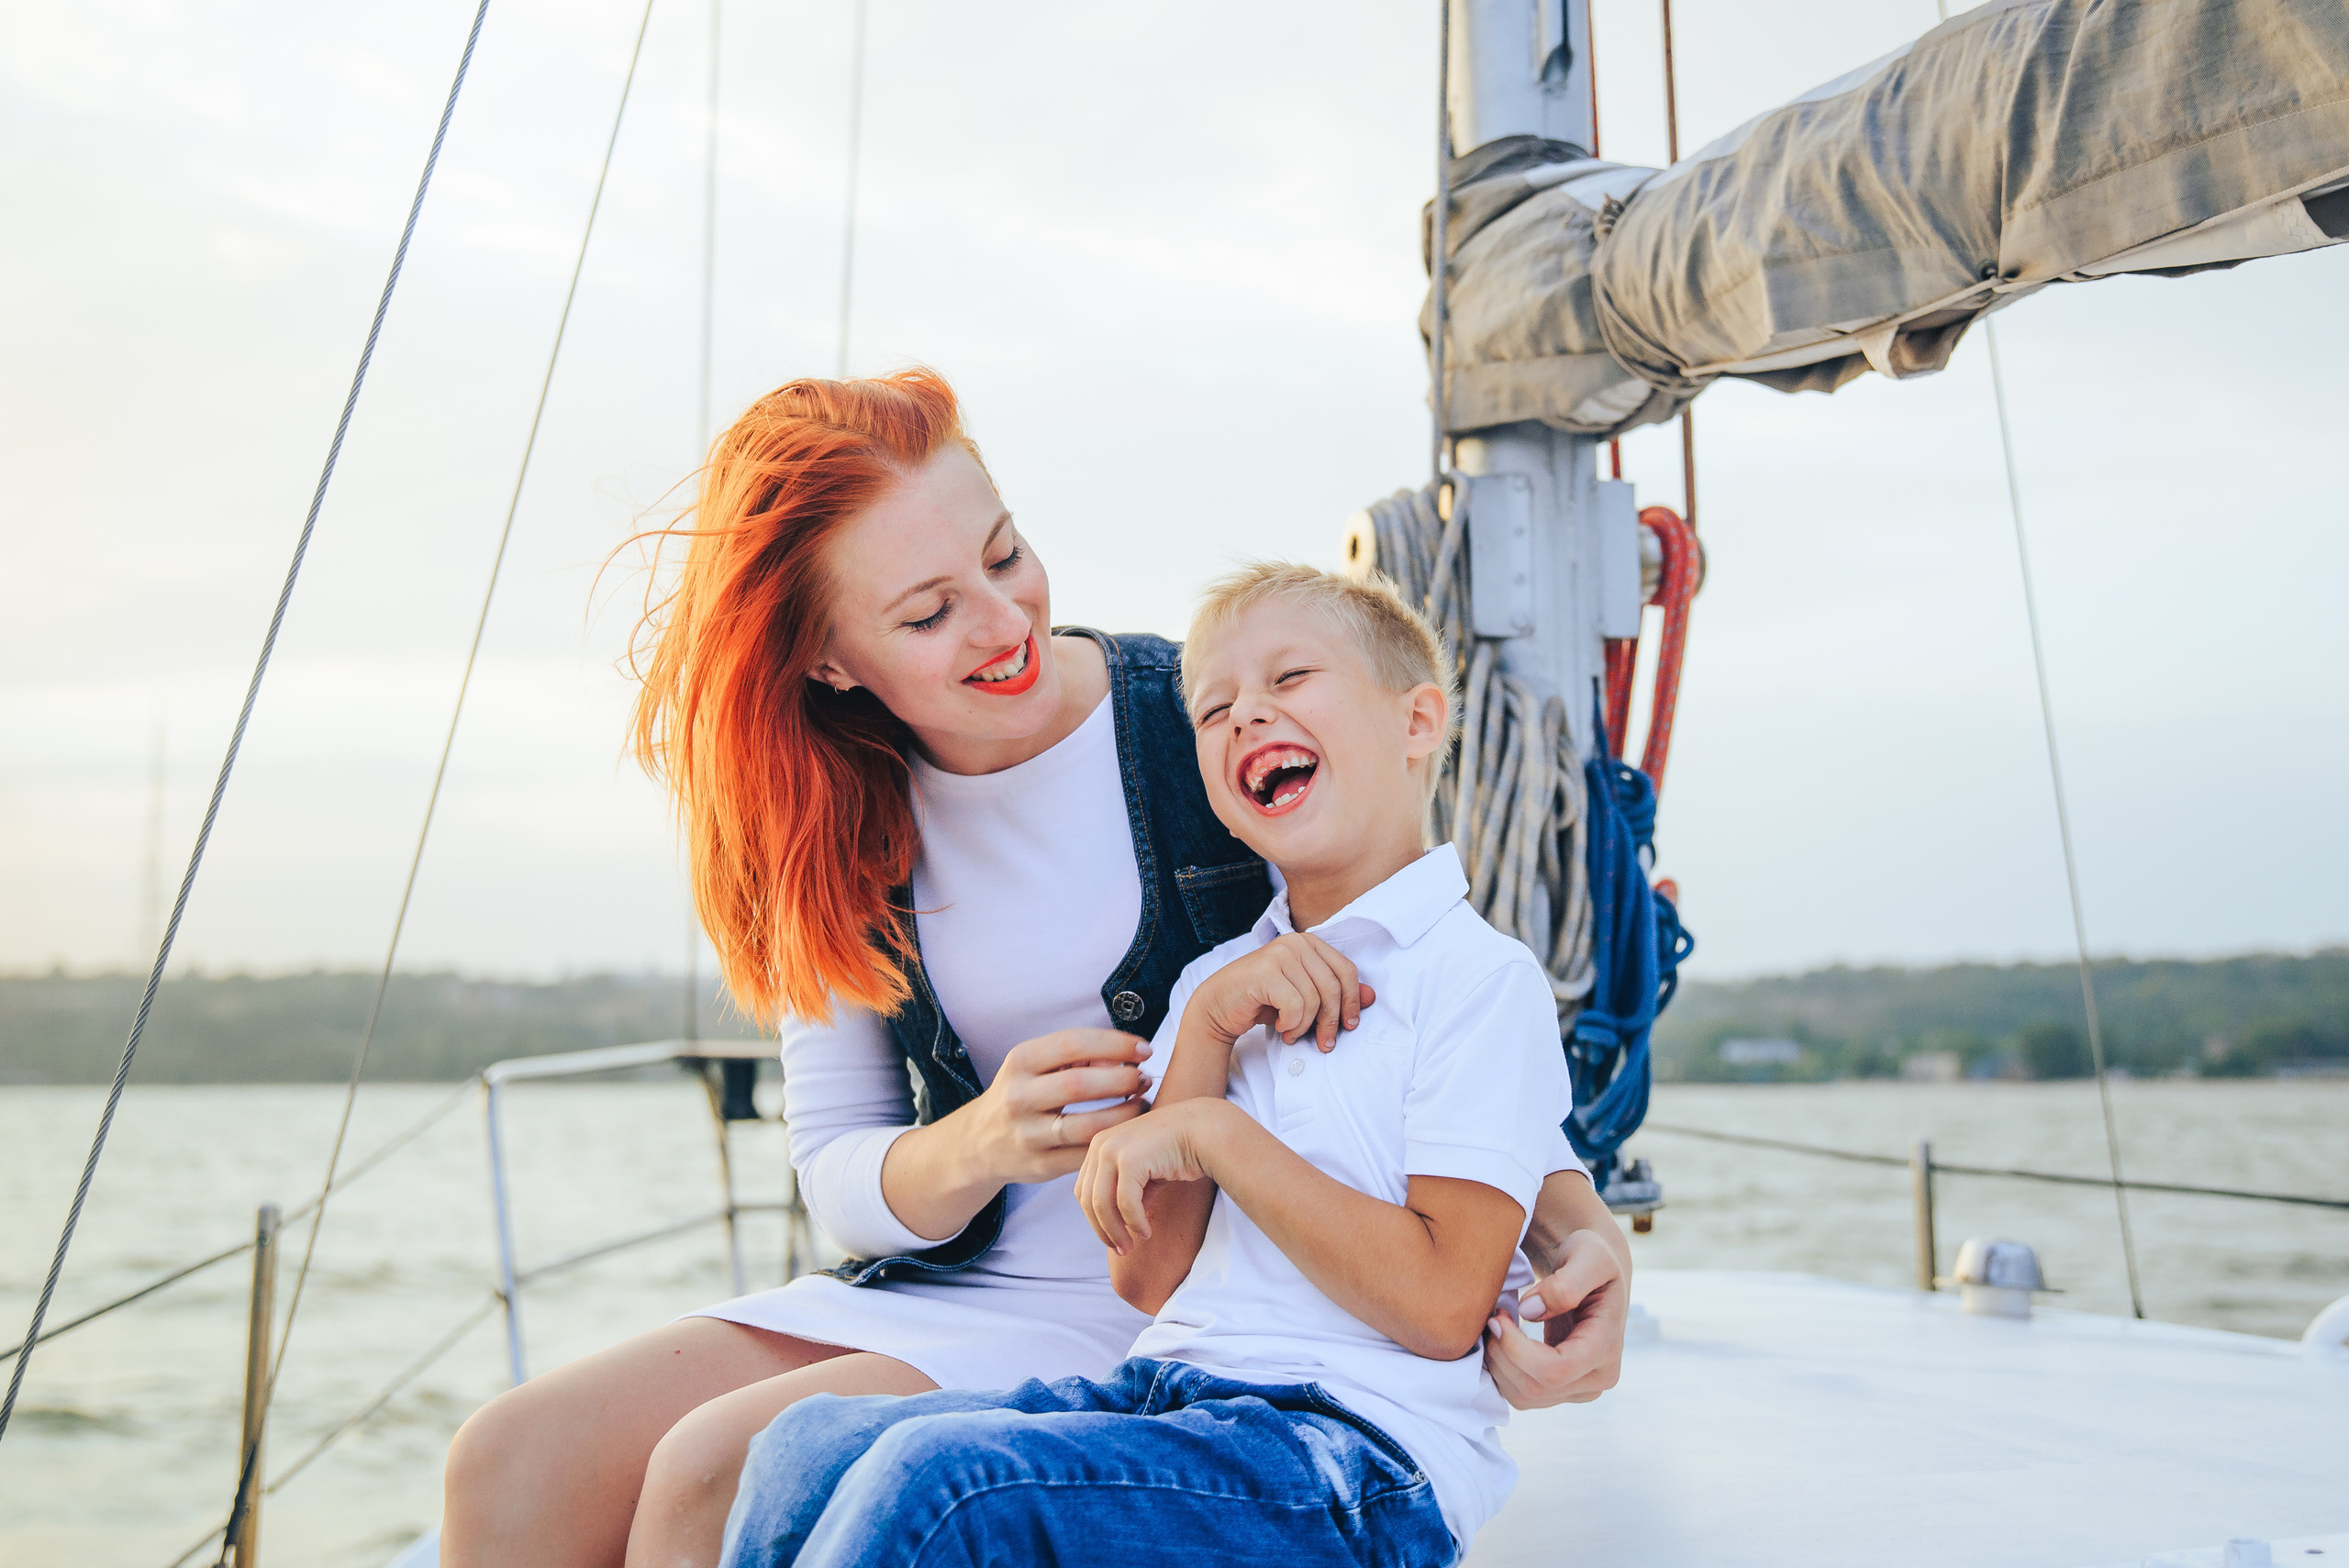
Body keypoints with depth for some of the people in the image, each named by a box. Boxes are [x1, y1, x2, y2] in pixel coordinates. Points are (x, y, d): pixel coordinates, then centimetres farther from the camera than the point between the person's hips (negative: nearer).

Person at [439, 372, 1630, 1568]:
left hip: (1169, 1317, -4)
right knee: (512, 1467, -15)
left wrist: (1572, 1222, -21)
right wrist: (981, 1145, -19)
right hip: (929, 1291, 4)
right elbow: (835, 1174, 4)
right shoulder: (838, 828, 3)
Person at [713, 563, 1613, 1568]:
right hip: (1173, 1391, 7)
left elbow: (1440, 1304, -13)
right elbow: (1148, 1279, 9)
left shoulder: (1480, 976, -3)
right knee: (810, 1447, -15)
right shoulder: (1221, 978, 18)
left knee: (934, 1481, -27)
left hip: (1353, 1456, -6)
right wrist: (1206, 1032, -1)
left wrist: (1214, 1132, -12)